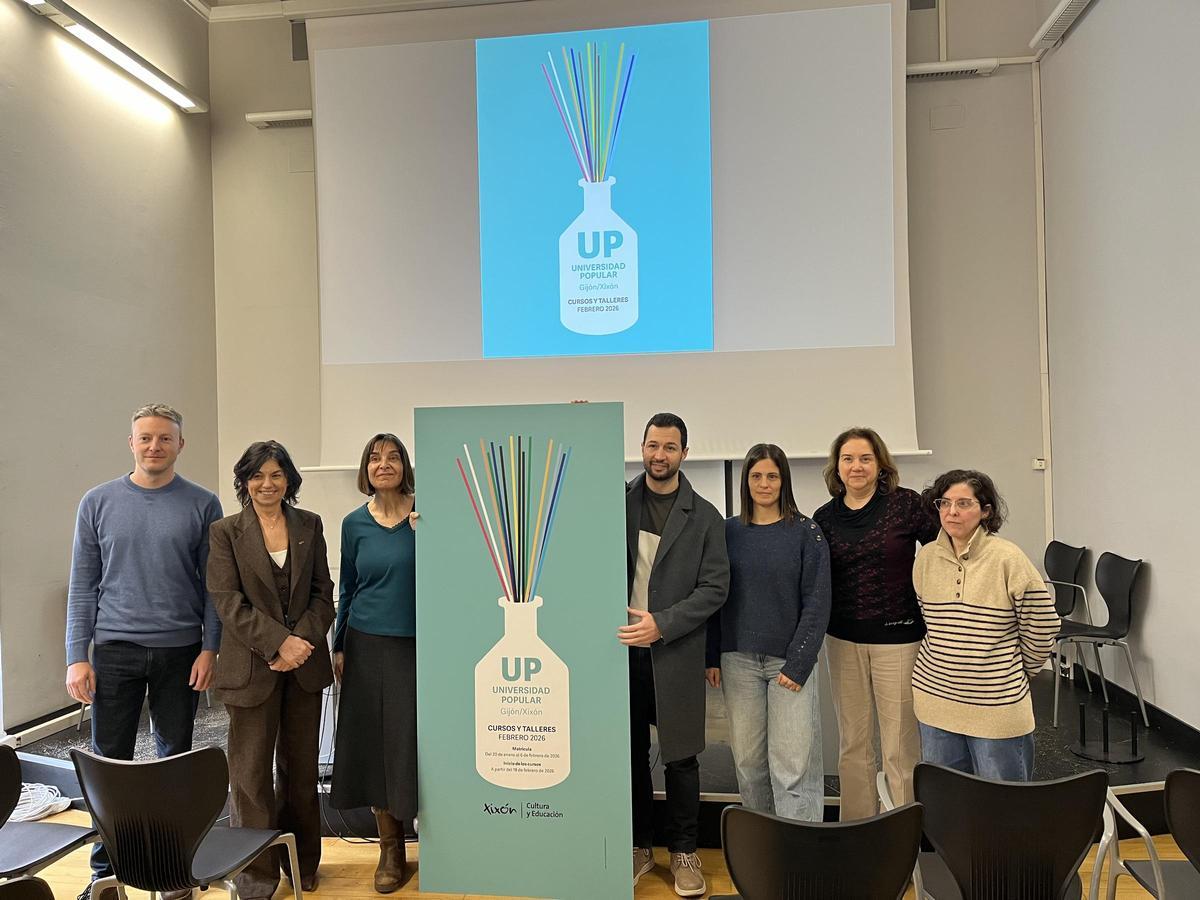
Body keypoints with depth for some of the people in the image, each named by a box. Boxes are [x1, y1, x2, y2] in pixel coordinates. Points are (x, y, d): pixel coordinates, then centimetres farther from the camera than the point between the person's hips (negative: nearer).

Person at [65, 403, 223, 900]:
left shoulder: (202, 505, -1)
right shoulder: (99, 502, 2)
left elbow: (213, 584, 0)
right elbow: (82, 585, 3)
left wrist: (210, 648, -7)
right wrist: (77, 657, -2)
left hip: (180, 652, 0)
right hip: (115, 650, 1)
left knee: (176, 760, 10)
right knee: (109, 761, 6)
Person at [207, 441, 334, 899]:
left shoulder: (309, 525, 6)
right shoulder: (225, 531, -1)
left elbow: (323, 593, 5)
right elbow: (228, 602, -8)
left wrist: (302, 641, -11)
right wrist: (279, 642, -17)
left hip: (304, 663, 3)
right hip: (251, 667, -2)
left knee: (301, 767, 13)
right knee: (251, 773, 4)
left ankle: (302, 863, 29)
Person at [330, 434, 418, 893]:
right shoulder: (355, 523, 4)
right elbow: (347, 589, 11)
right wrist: (338, 646, 10)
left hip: (419, 645, -2)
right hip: (367, 646, 2)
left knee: (416, 742, 0)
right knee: (373, 744, 7)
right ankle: (391, 850, 23)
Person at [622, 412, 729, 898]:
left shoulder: (704, 517, -1)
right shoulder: (619, 501, 4)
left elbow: (715, 587, -4)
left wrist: (662, 624, -15)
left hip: (675, 653, -1)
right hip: (621, 647, 2)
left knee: (680, 757, 8)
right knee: (629, 752, 12)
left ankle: (683, 851, 25)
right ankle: (638, 847, 28)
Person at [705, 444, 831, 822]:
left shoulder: (806, 532, -2)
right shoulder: (728, 531, 6)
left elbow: (816, 603, -4)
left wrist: (798, 663, -10)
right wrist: (712, 657, 4)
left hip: (790, 660, -3)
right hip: (739, 660, 3)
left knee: (793, 761, -4)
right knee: (748, 757, 9)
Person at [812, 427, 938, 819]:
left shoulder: (906, 504, -5)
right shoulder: (825, 518, 5)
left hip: (898, 636, -3)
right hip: (844, 639, 3)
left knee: (901, 746, 1)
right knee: (852, 744, 12)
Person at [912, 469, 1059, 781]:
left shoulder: (1007, 558, -13)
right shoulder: (926, 558, 1)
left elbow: (1042, 626, -4)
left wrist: (1016, 673, 6)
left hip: (997, 704, -4)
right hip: (935, 695, 4)